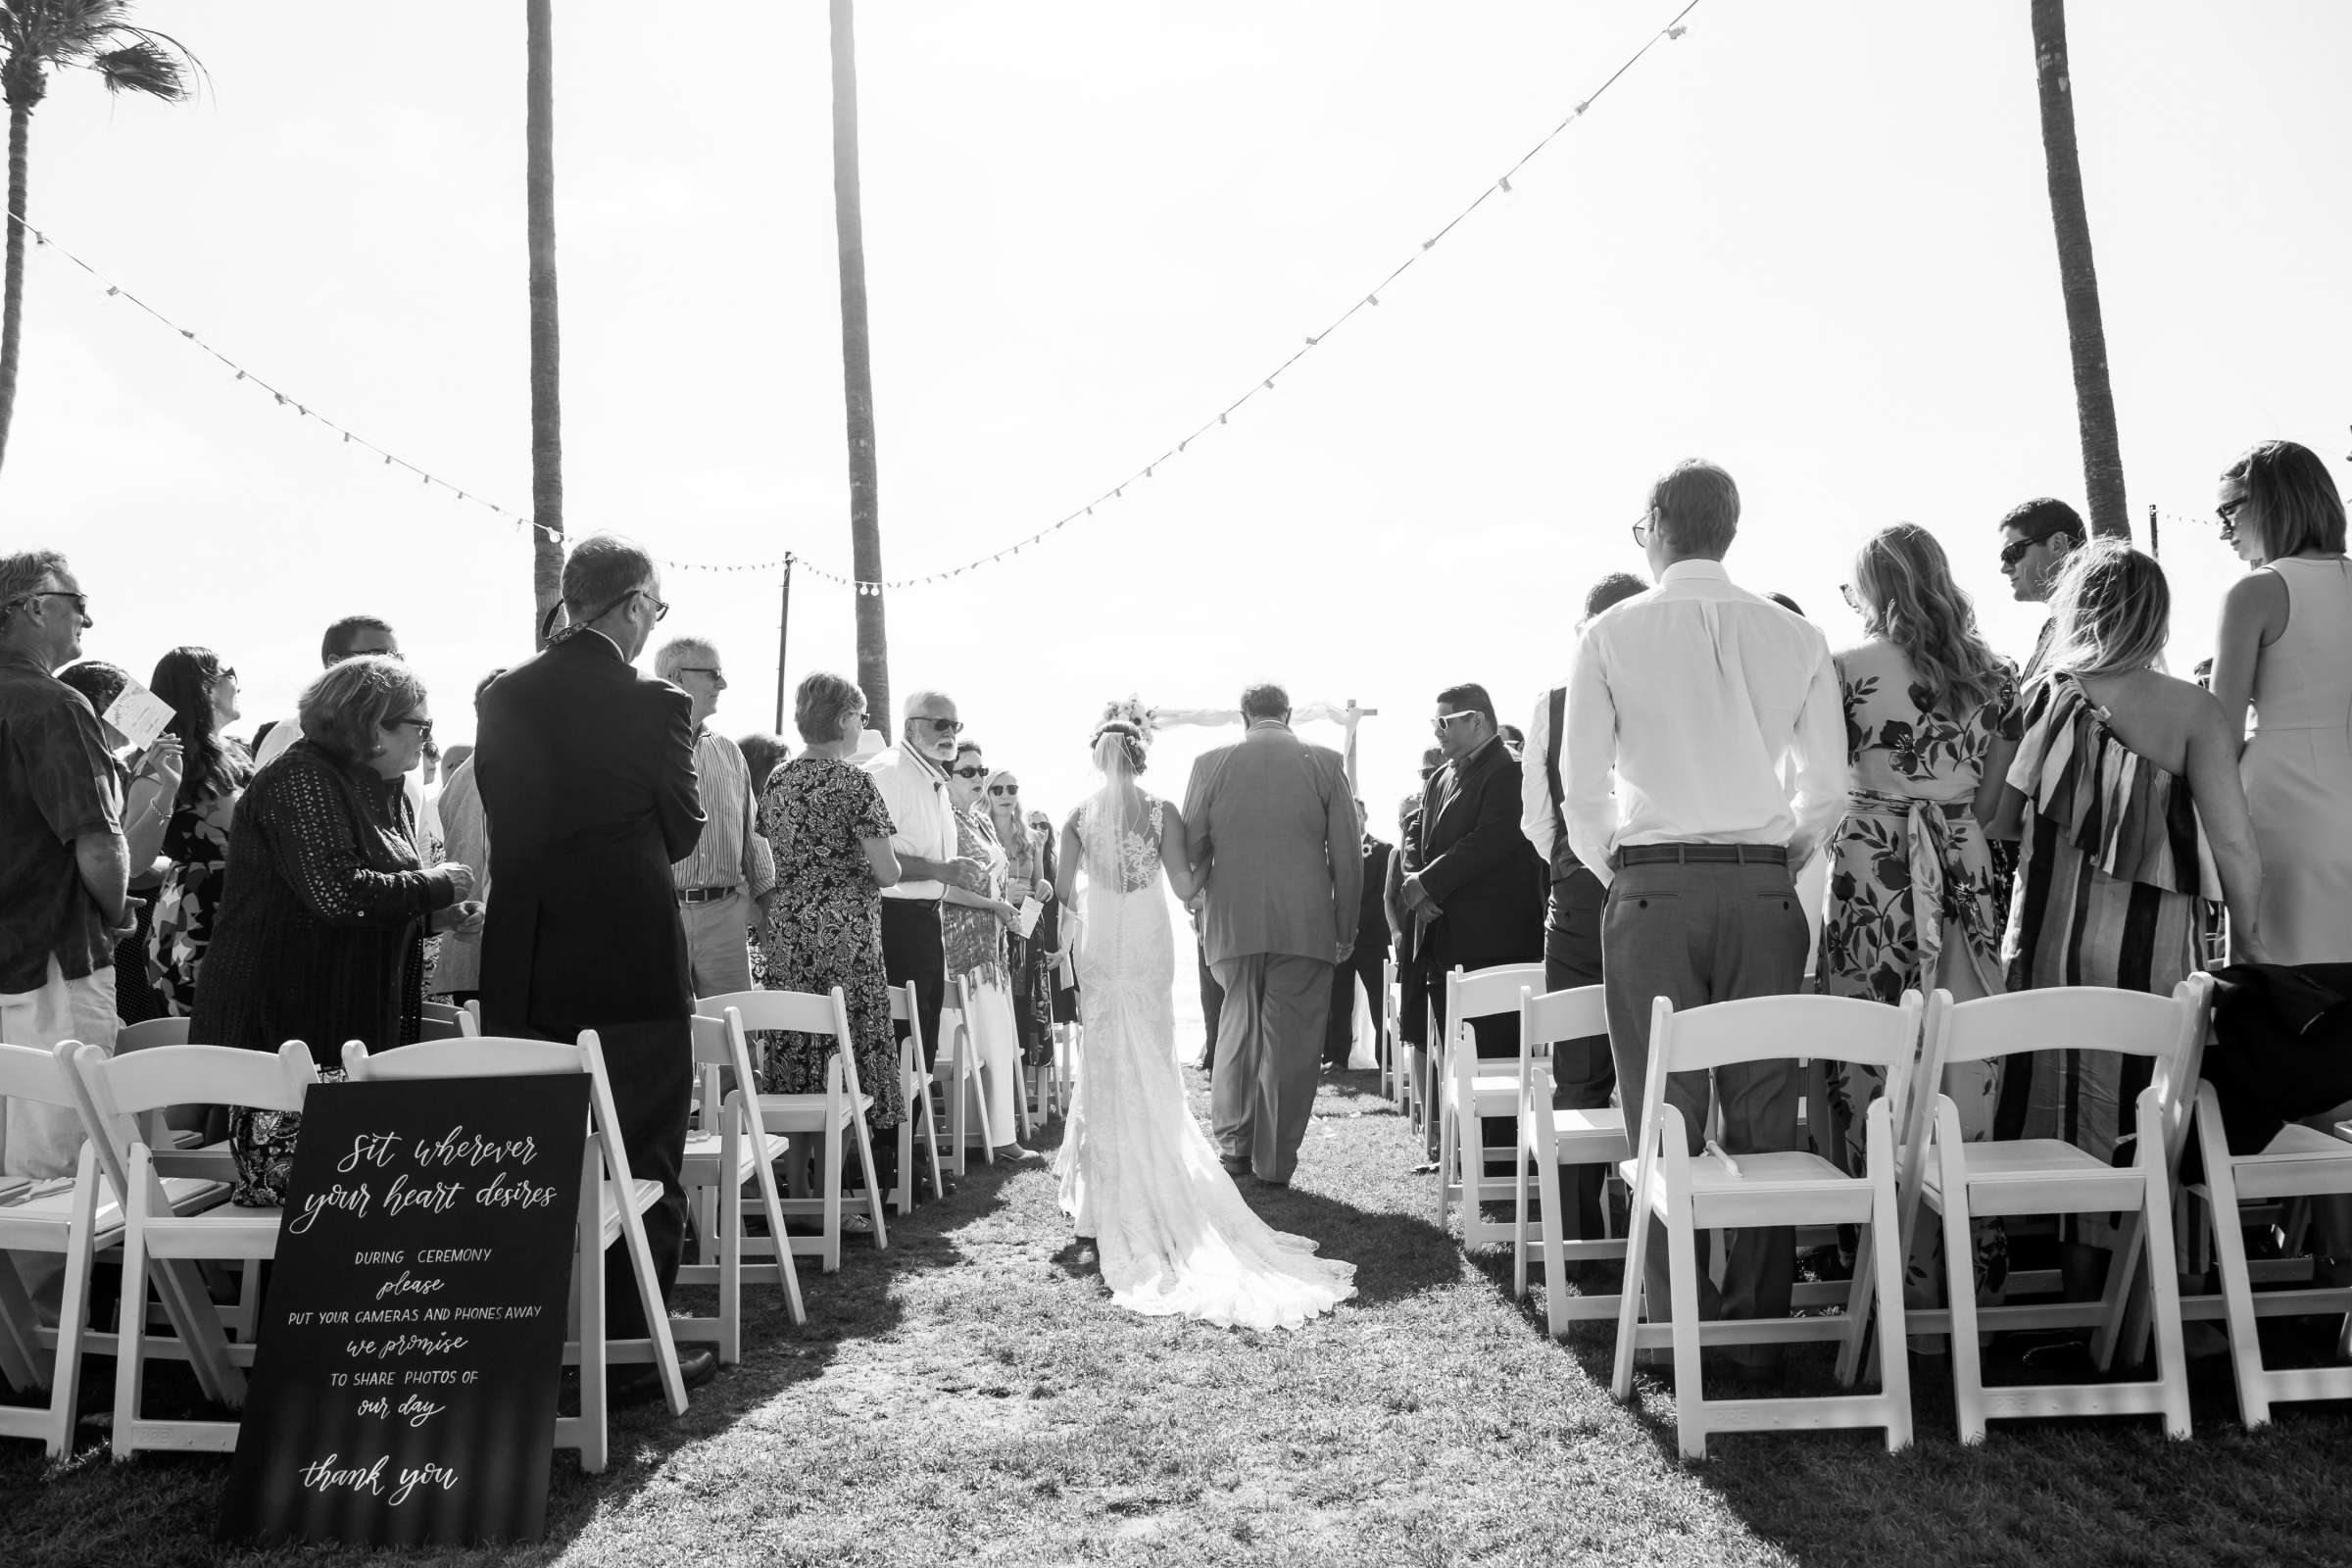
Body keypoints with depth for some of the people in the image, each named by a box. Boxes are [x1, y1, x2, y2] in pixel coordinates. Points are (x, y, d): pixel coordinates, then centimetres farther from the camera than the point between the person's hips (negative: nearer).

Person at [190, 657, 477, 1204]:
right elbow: (336, 892, -27)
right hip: (282, 1023, -9)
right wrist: (437, 885, -13)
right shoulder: (300, 781, -13)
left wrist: (437, 914, 8)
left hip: (357, 1024, 9)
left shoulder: (382, 791, 16)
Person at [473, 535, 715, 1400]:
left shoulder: (503, 698, 1)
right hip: (632, 964, -5)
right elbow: (683, 832, -3)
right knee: (644, 1166, 7)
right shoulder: (655, 707, -14)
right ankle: (631, 1351, 14)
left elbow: (501, 819, 10)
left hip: (525, 969, 5)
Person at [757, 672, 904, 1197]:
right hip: (844, 931, -6)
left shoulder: (776, 781, 10)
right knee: (845, 1053, 1)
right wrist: (874, 864, 11)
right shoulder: (854, 781, -7)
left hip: (785, 933, 6)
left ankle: (794, 1181, 14)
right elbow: (886, 873, -11)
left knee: (792, 1051, 9)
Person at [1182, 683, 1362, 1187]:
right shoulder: (1325, 763, 0)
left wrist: (1204, 901, 21)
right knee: (1291, 1039, 4)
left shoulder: (1211, 763, 1)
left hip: (1232, 922, 2)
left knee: (1238, 1027, 18)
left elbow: (1189, 849, 3)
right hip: (1306, 926, -1)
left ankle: (1232, 1140, 21)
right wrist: (1345, 928, 8)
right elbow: (1349, 854, 0)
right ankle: (1275, 1162, 8)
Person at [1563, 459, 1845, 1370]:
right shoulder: (1795, 636, 6)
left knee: (1664, 1113, 2)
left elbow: (1583, 791, -1)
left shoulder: (1611, 635, 0)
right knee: (1764, 1108, 6)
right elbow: (1828, 787, 6)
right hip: (1764, 886, 2)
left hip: (1652, 886, -2)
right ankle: (1760, 1323, 11)